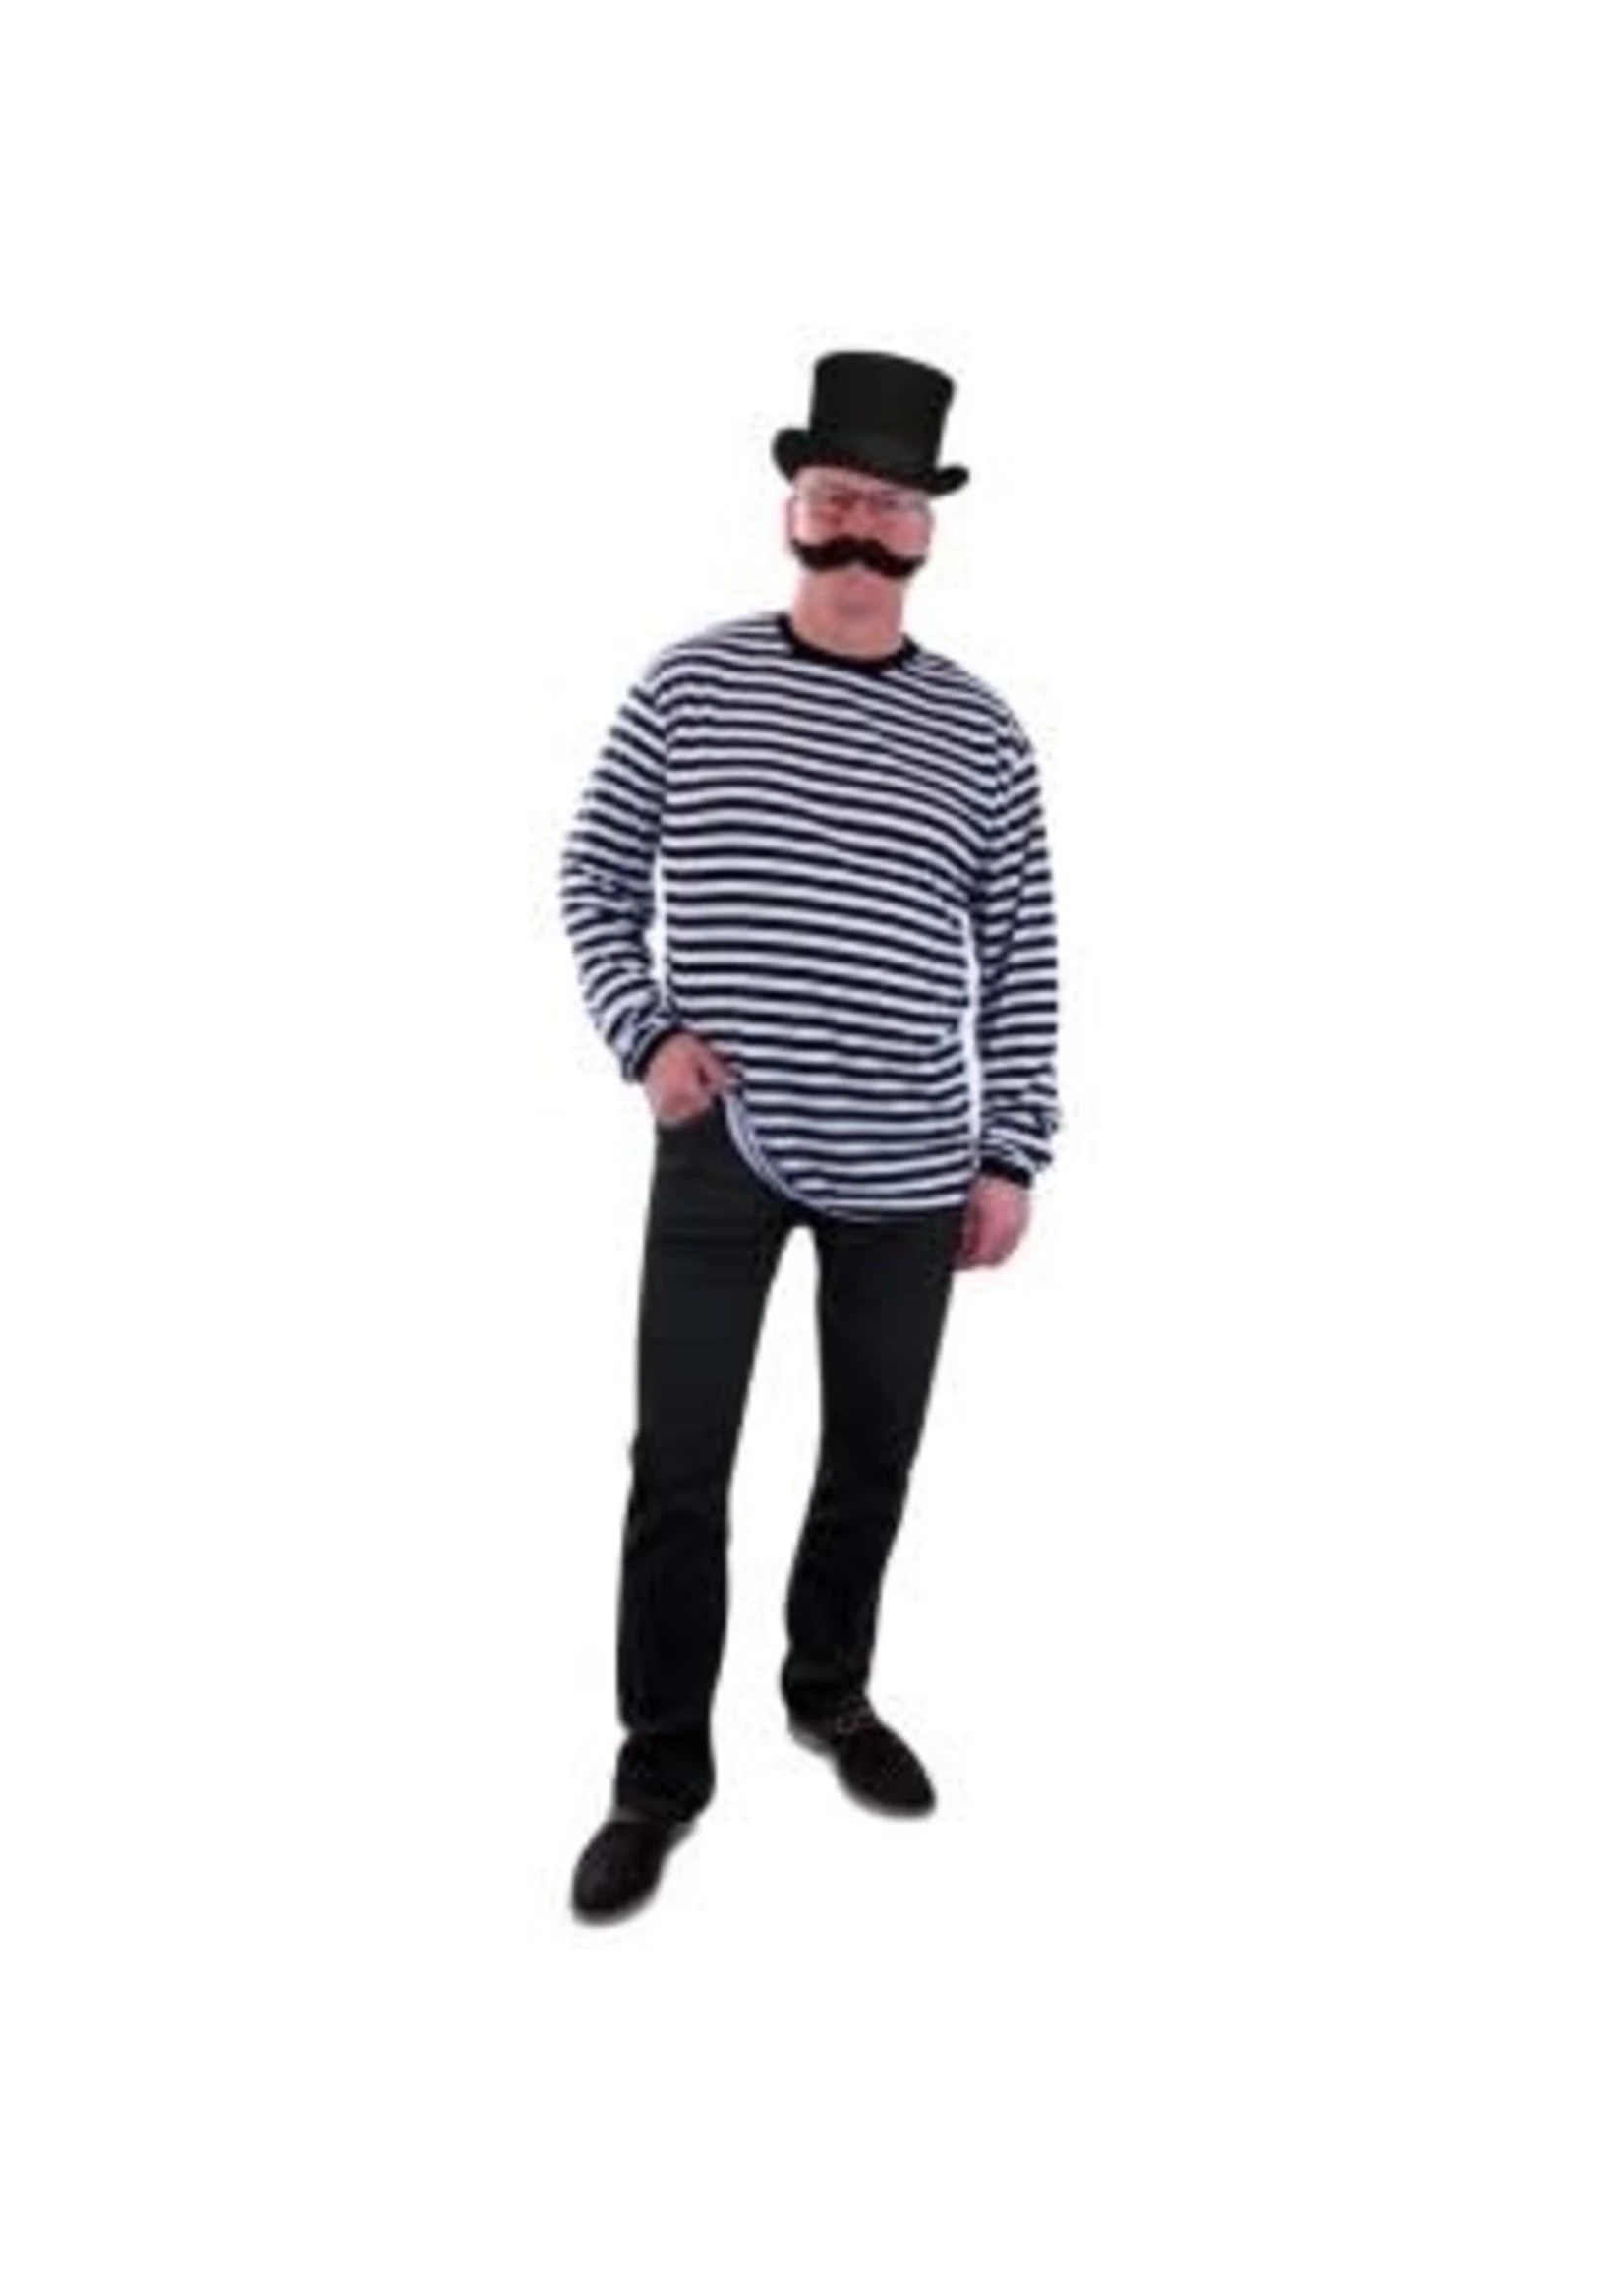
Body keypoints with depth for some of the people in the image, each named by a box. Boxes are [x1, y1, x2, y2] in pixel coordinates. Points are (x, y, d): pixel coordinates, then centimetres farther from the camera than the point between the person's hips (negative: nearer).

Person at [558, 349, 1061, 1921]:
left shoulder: (980, 732, 3)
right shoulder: (688, 685, 0)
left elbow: (1021, 953, 5)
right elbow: (595, 874, 6)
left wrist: (1014, 1153, 2)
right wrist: (645, 1035, -8)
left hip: (908, 1162, 2)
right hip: (721, 1145, -1)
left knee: (875, 1449, 14)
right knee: (679, 1465, 3)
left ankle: (830, 1693, 39)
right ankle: (662, 1769, 21)